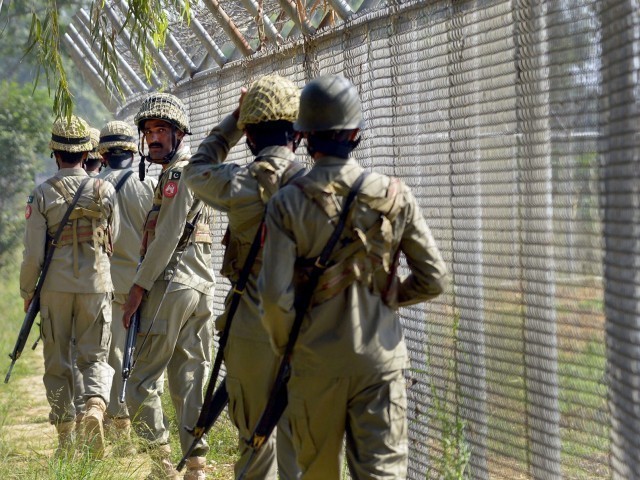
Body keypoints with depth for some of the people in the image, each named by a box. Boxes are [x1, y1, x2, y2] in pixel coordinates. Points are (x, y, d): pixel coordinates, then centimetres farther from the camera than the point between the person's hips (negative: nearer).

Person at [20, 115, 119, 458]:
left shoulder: (42, 195, -5)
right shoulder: (105, 191, 0)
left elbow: (33, 252, -6)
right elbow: (117, 243, 5)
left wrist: (27, 291, 6)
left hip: (56, 286, -1)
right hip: (97, 284, 1)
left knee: (57, 362, 10)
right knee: (95, 356, 8)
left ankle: (65, 438, 11)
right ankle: (95, 405, -22)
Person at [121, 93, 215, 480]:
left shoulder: (178, 173, -11)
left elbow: (167, 238, -17)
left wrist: (138, 288, -13)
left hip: (172, 285, -9)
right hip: (202, 286, 9)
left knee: (143, 379, -4)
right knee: (190, 379, 7)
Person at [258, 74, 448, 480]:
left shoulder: (289, 203, -8)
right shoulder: (395, 196, -3)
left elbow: (275, 294, -13)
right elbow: (433, 279, 0)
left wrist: (283, 344, 5)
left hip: (316, 362, 0)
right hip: (380, 358, 0)